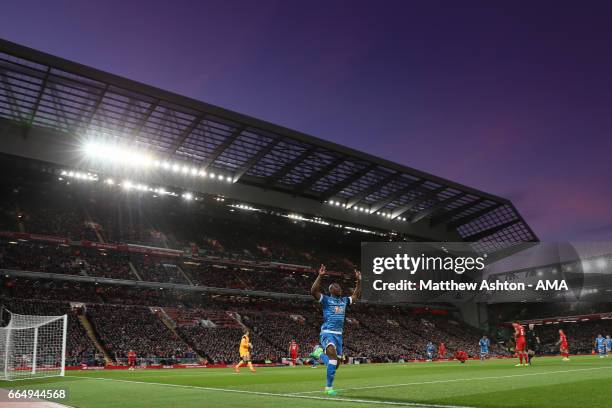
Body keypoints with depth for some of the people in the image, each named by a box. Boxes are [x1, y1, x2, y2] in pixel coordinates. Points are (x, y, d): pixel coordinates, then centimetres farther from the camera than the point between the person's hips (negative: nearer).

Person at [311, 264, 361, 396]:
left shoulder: (344, 300, 14)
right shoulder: (326, 299, -4)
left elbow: (356, 296, 27)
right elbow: (313, 291, -19)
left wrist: (358, 281, 20)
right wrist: (320, 276, -26)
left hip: (338, 334, 7)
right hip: (327, 332, -7)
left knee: (335, 361, 9)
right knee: (332, 353, -31)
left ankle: (328, 386, 28)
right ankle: (329, 387, -28)